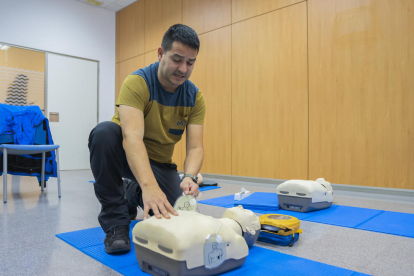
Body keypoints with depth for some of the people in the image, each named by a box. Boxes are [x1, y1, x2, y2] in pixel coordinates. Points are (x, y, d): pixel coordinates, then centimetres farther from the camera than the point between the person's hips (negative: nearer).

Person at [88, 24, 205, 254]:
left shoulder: (195, 97, -10)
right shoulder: (137, 83, -23)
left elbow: (195, 148, -17)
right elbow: (132, 137, -38)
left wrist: (190, 177, -39)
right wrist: (149, 186, -52)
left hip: (160, 163, 4)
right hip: (127, 155, -3)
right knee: (104, 132, -35)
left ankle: (133, 194, 20)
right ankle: (116, 222, -19)